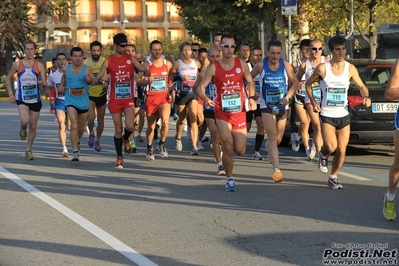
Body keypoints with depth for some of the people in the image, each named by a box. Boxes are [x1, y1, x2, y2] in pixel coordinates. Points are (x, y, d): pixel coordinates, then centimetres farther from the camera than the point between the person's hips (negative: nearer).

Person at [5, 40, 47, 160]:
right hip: (22, 99, -2)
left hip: (35, 100, 2)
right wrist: (10, 94, 2)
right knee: (25, 121, -26)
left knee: (33, 126, 8)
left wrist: (41, 82, -29)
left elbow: (44, 82, -4)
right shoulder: (17, 65, -1)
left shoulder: (39, 66, 0)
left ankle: (29, 150, 24)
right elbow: (8, 78, 11)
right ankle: (22, 128, 11)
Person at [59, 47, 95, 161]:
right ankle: (75, 152, -19)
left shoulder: (88, 69, -7)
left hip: (84, 102, 1)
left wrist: (90, 80, -19)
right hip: (71, 101, -1)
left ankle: (77, 141, 50)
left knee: (81, 127, 18)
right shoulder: (66, 69, -3)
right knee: (74, 125, -19)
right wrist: (62, 85, 5)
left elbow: (94, 83, 2)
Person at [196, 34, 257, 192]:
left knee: (240, 150, 1)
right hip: (222, 112, -2)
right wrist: (206, 99, -24)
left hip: (239, 111, 2)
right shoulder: (214, 68, -5)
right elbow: (200, 87, -4)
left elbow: (250, 81, 14)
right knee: (228, 148, -10)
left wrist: (251, 97, -3)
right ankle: (229, 179, 10)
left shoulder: (242, 64, 0)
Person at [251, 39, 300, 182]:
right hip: (267, 107, -2)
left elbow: (296, 83, 0)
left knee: (278, 139, 15)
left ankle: (268, 146, 51)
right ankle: (276, 168, -21)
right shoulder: (261, 65, -10)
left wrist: (288, 97, -13)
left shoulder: (286, 65, -8)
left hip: (282, 106, 2)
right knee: (272, 137, -16)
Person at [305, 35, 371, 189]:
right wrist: (313, 102, -7)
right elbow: (308, 84, 5)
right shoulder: (322, 68, -8)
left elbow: (361, 86, 10)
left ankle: (333, 178, 22)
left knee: (341, 150, 3)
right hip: (327, 115, -3)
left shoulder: (350, 69, -1)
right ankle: (323, 155, 19)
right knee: (331, 147, -18)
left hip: (344, 115, 3)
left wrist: (366, 97, -11)